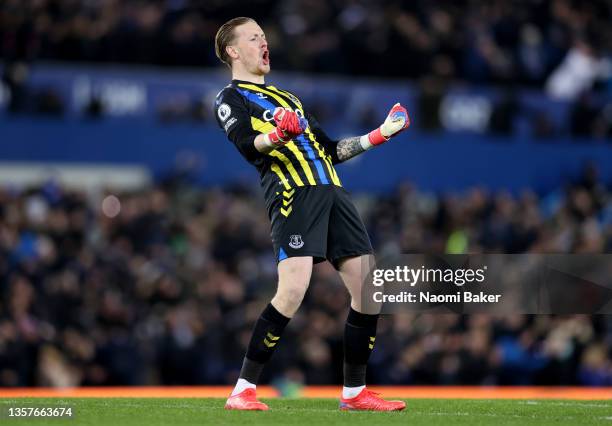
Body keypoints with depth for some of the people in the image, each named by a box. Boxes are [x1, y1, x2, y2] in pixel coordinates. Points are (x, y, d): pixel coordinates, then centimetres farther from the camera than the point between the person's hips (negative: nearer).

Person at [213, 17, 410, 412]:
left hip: (332, 193, 7)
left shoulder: (288, 98, 31)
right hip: (293, 194, -7)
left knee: (369, 288, 1)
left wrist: (378, 135, 27)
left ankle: (355, 392, 13)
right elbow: (247, 145, -12)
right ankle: (243, 392, -16)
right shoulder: (230, 99, 8)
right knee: (293, 290, -23)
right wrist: (276, 135, -33)